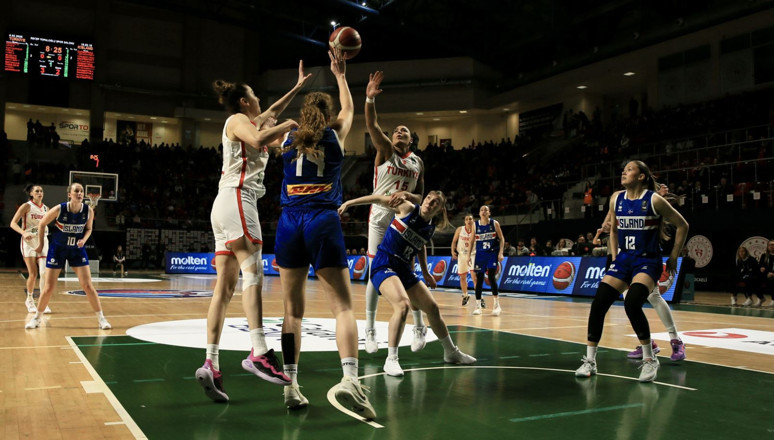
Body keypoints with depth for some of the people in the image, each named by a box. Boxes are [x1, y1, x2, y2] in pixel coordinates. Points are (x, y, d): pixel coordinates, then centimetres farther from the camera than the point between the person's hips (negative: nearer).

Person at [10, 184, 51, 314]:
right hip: (29, 241, -3)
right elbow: (13, 223, -9)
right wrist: (24, 233, -23)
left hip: (42, 241, 3)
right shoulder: (26, 206, -3)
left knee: (44, 272, -8)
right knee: (33, 274, -4)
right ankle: (29, 300, 18)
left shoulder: (46, 208, 9)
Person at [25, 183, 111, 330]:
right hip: (57, 249, -1)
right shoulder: (59, 209, -20)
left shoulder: (88, 211, -13)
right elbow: (42, 224, -3)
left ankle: (101, 319, 3)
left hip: (77, 249, 1)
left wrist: (83, 240, -14)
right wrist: (41, 244, 4)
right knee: (48, 288, 3)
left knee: (88, 286, -5)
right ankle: (36, 318, 26)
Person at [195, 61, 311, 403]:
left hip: (225, 206, 9)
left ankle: (211, 362, -7)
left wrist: (297, 87, 48)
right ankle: (259, 353, -31)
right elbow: (258, 140, -18)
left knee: (225, 286, -1)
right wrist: (286, 125, -3)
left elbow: (271, 113, 45)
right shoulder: (238, 120, 4)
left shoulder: (251, 122, 29)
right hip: (237, 199, -9)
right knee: (253, 274, -20)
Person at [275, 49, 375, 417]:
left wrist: (301, 86, 52)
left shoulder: (289, 139, 14)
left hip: (290, 222, 3)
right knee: (343, 305, -6)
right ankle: (349, 378, -24)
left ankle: (290, 385, 5)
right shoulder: (335, 135, 9)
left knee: (293, 309, 8)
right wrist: (340, 75, 44)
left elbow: (301, 122, 39)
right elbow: (349, 109, 31)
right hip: (323, 223, -3)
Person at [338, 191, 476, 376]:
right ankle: (391, 360, -22)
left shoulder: (431, 228, 6)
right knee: (403, 304, -31)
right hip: (384, 265, -7)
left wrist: (425, 272, 27)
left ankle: (451, 353, 34)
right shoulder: (408, 208, -9)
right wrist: (350, 202, -8)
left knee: (433, 308, 12)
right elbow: (380, 198, -5)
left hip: (404, 270, 7)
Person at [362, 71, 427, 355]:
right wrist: (370, 98, -32)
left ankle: (419, 327, 15)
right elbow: (372, 125, -16)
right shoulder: (385, 150, 2)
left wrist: (407, 196, -12)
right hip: (380, 217, -2)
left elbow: (421, 196, 11)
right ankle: (370, 330, 9)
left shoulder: (418, 162, 11)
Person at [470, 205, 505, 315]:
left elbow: (501, 238, -1)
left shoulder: (494, 223, -3)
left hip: (492, 253, -2)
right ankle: (478, 305, 10)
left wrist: (501, 253, -10)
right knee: (479, 279, 1)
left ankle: (497, 305, -2)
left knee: (491, 277, -13)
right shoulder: (475, 225, 2)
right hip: (480, 253, 2)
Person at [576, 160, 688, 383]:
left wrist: (673, 257, 0)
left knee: (632, 304, -27)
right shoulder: (616, 199, 5)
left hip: (648, 261, -5)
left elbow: (682, 225, -1)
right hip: (623, 259, 5)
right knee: (598, 304, -8)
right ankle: (590, 361, 4)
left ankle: (650, 360, -6)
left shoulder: (654, 200, -9)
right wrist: (614, 257, 12)